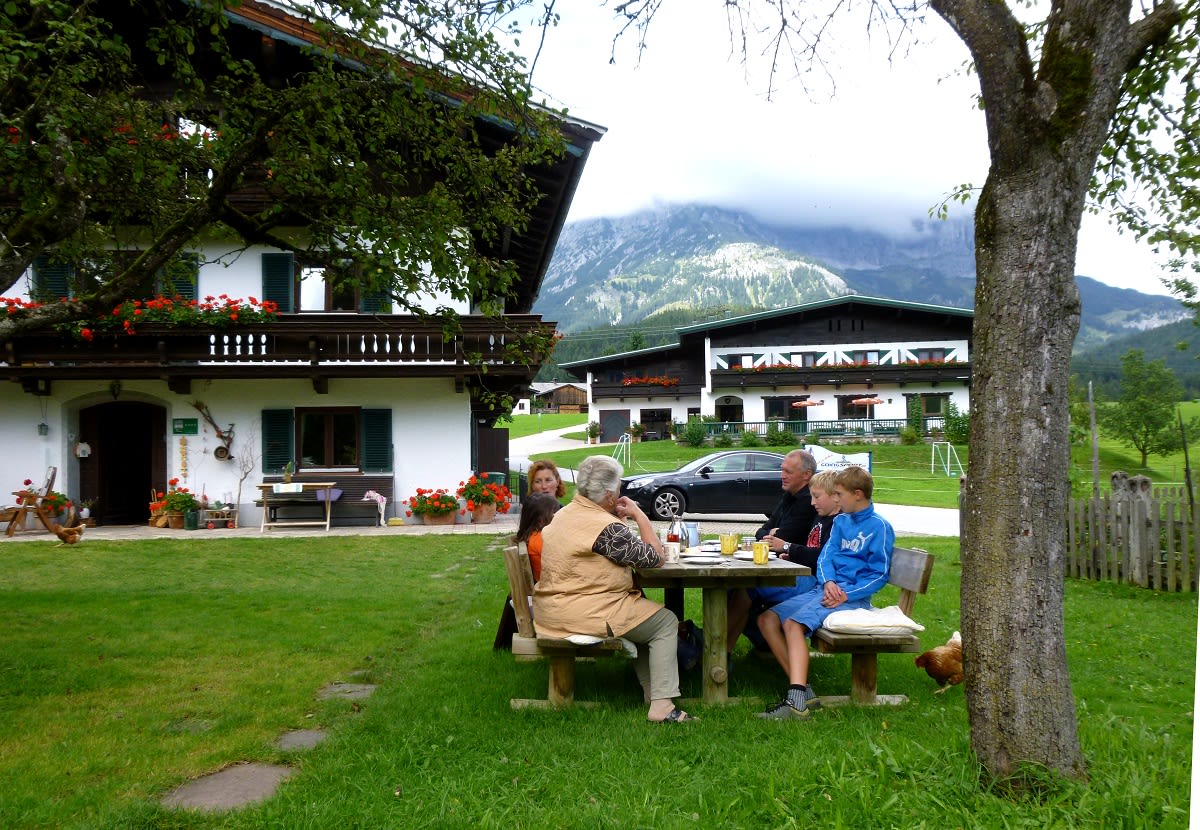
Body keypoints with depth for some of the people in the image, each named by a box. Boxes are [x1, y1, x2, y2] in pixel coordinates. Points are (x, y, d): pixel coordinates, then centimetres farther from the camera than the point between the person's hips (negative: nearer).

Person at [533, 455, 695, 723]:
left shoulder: (563, 514, 8)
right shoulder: (606, 527, -20)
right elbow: (656, 558, -12)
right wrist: (639, 515, -3)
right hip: (583, 614, -10)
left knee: (641, 610, 27)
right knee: (666, 623, 2)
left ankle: (651, 692, 28)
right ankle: (661, 706, -1)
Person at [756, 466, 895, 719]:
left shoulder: (879, 526, -5)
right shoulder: (841, 521, 17)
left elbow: (879, 574, -7)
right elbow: (826, 555, 10)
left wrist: (846, 594, -18)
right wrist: (828, 582, -11)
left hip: (852, 596, -8)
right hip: (825, 588, 8)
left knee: (794, 623, -30)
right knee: (767, 619, -4)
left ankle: (796, 701, -40)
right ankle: (801, 688, -10)